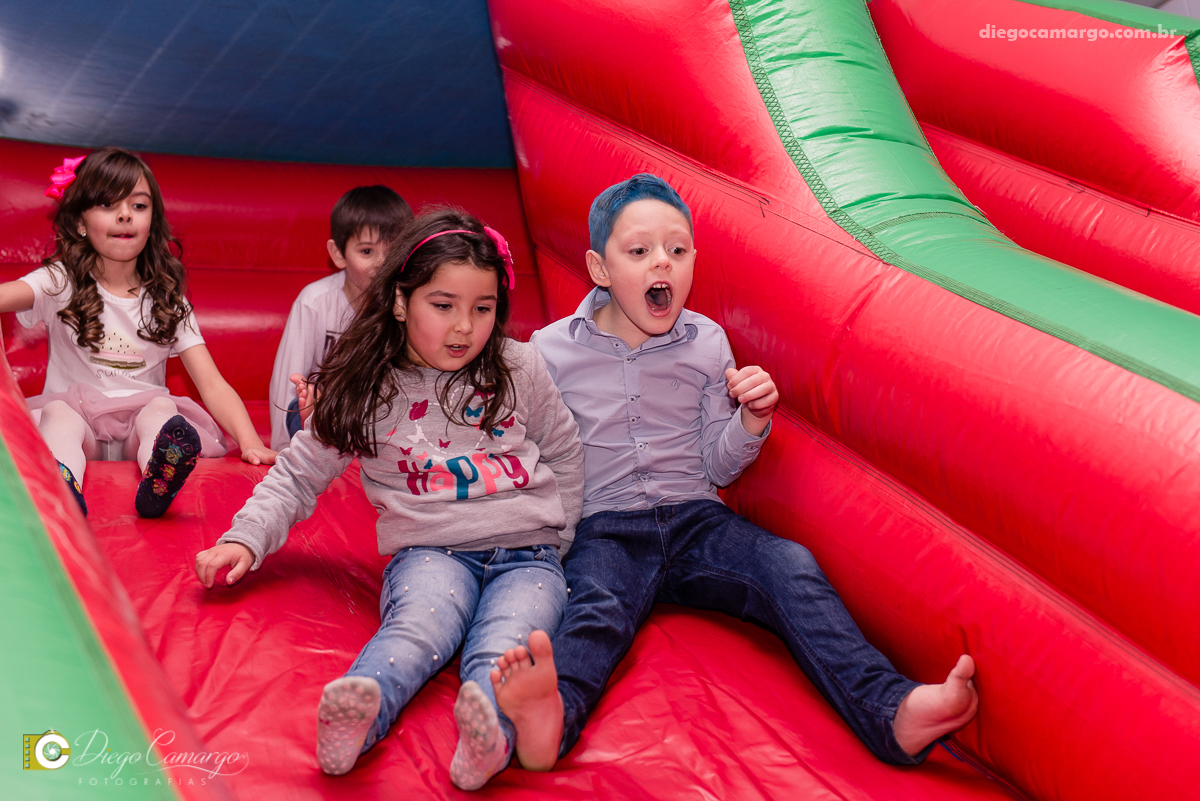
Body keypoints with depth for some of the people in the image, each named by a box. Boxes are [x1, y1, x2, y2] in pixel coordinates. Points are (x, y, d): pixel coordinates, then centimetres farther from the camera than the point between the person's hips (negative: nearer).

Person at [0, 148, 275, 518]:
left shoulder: (167, 300, 10)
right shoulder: (60, 283, 6)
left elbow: (213, 385, 1)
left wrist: (249, 441, -17)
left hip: (141, 431, 1)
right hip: (77, 420, 0)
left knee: (160, 407, -30)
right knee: (58, 411, -31)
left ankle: (157, 482, -62)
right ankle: (63, 486, -62)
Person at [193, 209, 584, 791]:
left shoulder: (520, 368, 10)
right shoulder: (366, 391, 7)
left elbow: (565, 453, 23)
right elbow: (299, 475, 14)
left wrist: (559, 537, 16)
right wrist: (246, 538, 1)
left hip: (526, 553, 1)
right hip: (430, 550, 0)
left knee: (505, 643, -32)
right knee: (423, 623, -35)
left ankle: (492, 733, -60)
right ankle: (359, 713, -61)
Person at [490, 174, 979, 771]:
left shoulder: (707, 344, 10)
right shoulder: (552, 350, 3)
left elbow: (718, 468, 13)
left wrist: (751, 420, -7)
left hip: (695, 519, 2)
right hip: (603, 529, -2)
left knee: (789, 565, -25)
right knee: (595, 606, -34)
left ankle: (890, 709, -42)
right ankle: (549, 716, -64)